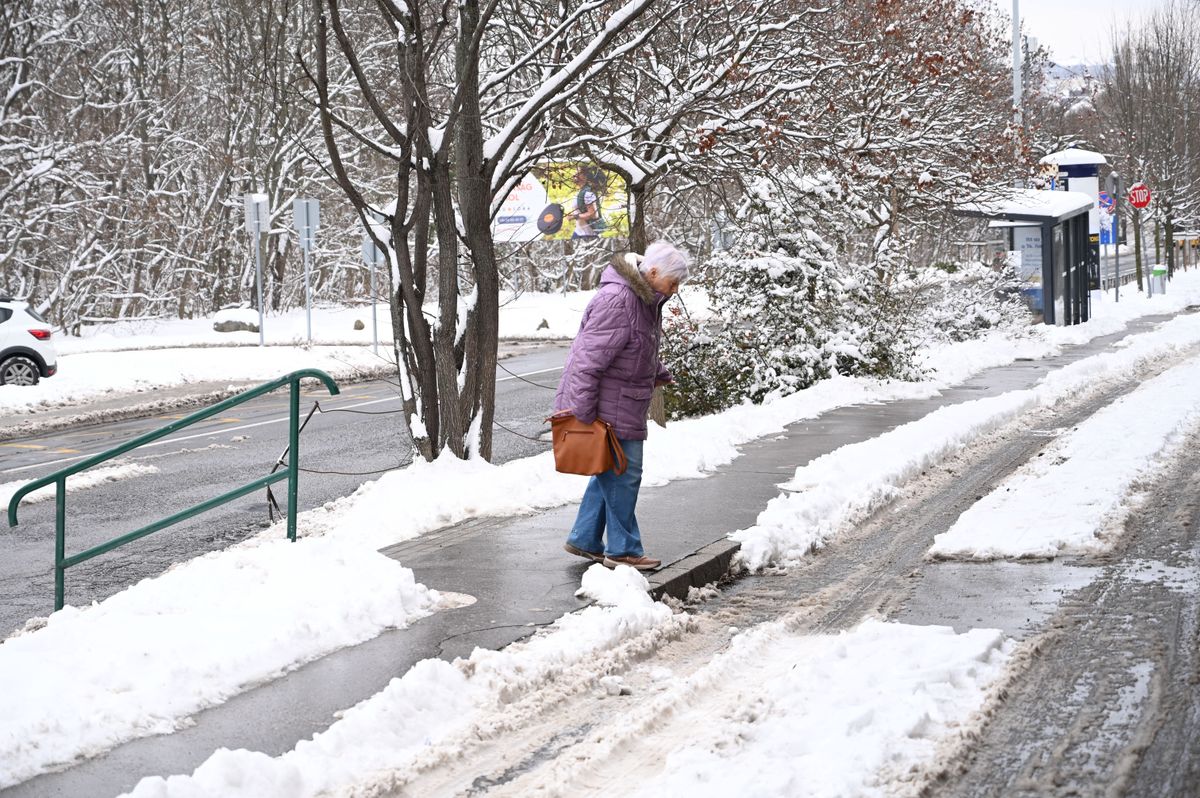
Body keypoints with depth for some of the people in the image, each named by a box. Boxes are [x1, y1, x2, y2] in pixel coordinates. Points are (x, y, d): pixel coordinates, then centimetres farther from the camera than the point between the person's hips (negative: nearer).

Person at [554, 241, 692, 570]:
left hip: (622, 404, 10)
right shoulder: (616, 301, -24)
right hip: (605, 406, -10)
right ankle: (623, 549, 6)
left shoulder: (647, 298, 9)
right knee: (622, 475, -4)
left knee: (610, 472, 17)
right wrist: (580, 410, -24)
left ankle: (585, 540, 27)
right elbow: (589, 359, -25)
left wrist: (659, 374, 25)